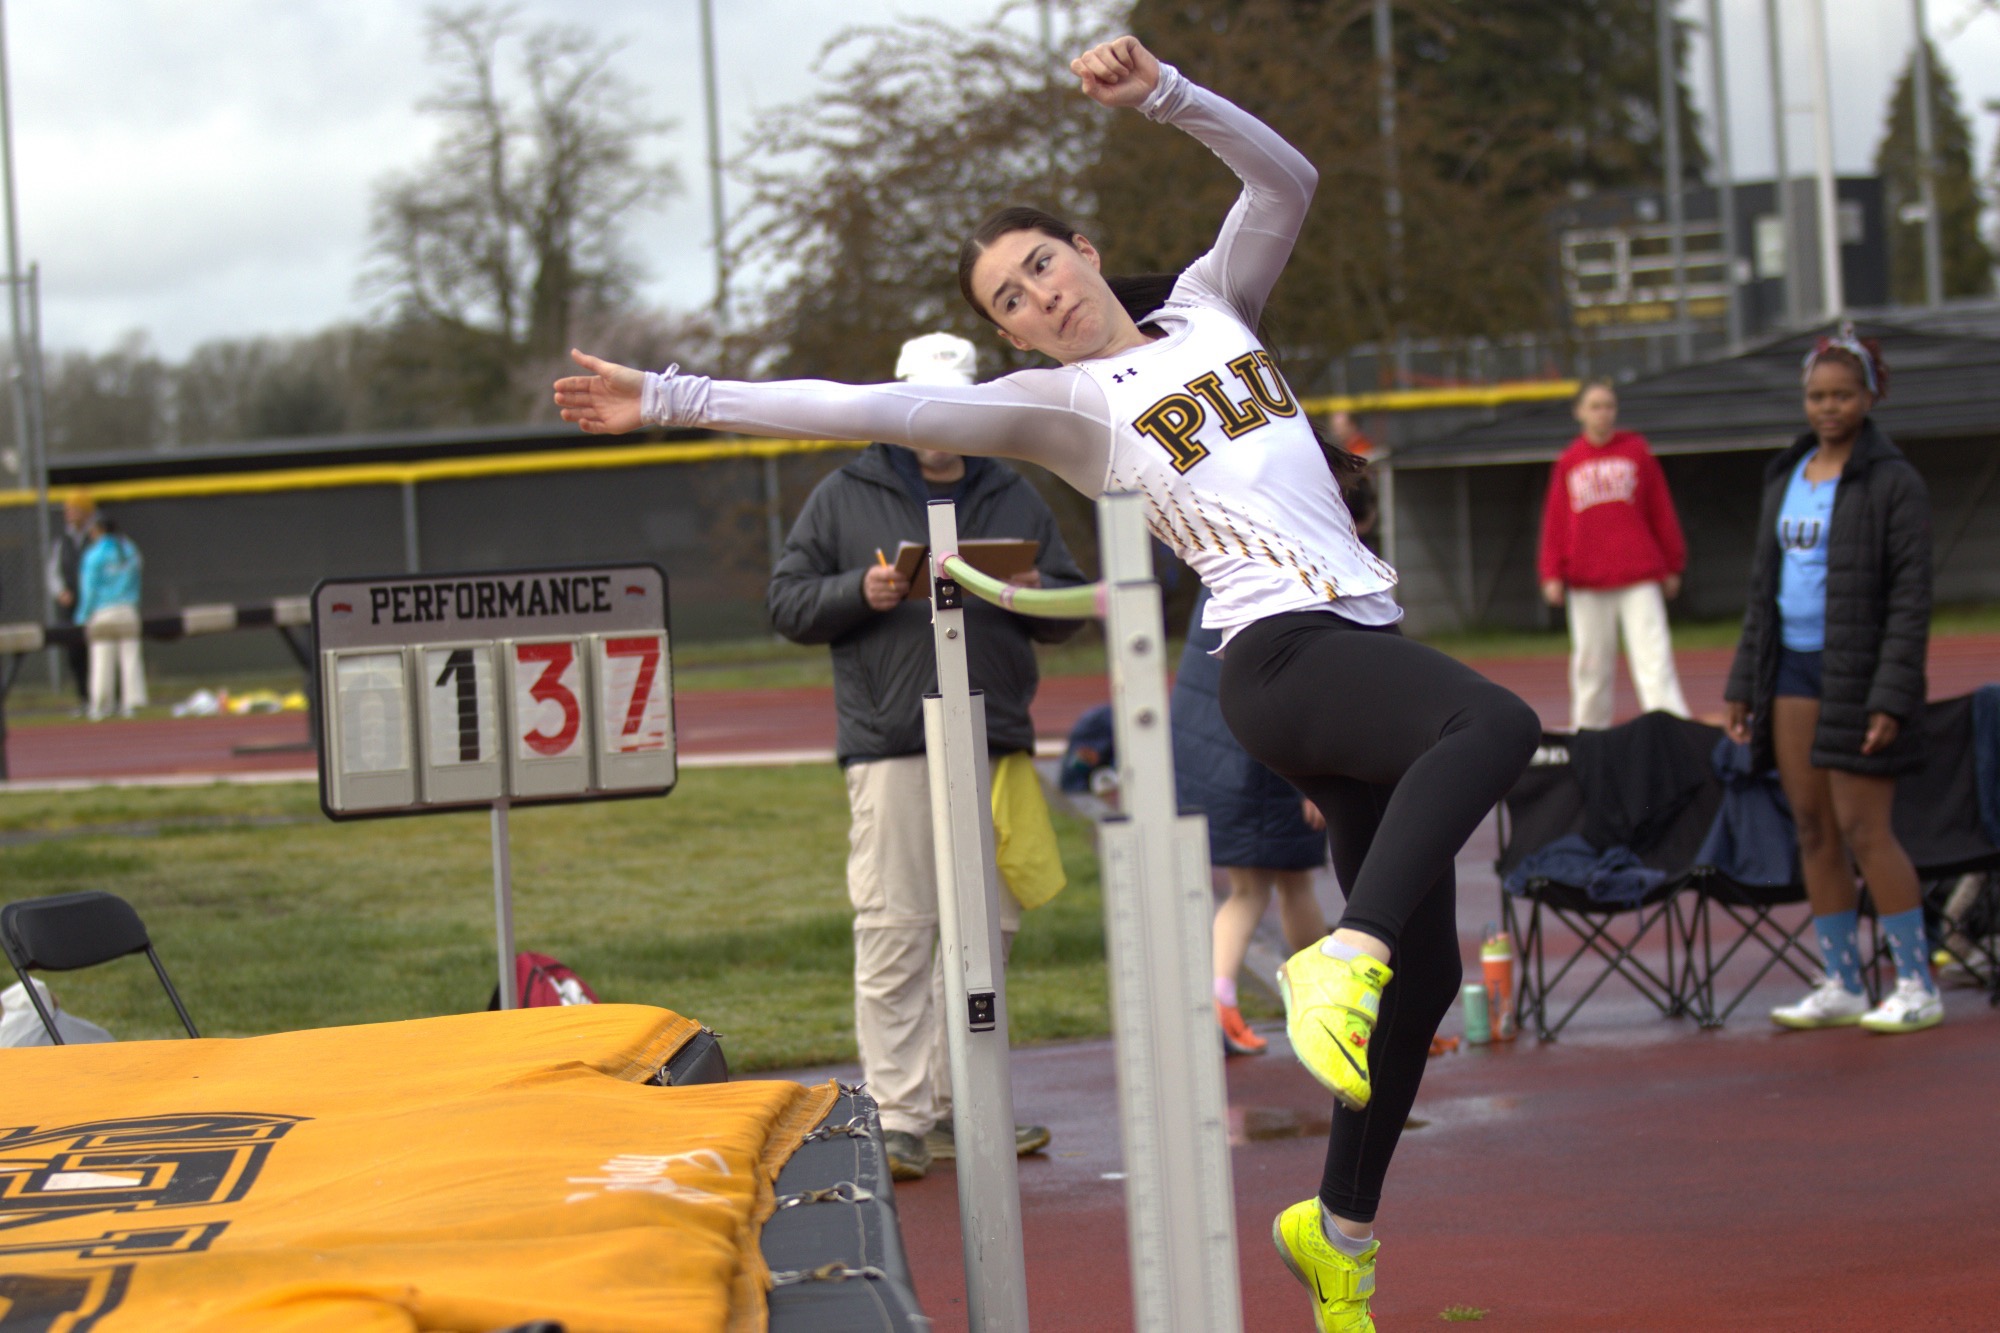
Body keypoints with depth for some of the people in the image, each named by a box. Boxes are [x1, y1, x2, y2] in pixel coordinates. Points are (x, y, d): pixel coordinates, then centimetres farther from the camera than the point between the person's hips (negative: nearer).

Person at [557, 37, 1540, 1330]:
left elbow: (1287, 181, 12)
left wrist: (1163, 93, -1)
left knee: (1422, 971, 6)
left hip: (1364, 650, 6)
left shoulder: (1209, 308, 20)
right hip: (1284, 650, -6)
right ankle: (1341, 963, -47)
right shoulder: (1055, 403, 5)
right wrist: (672, 398, -9)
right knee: (1497, 725, -36)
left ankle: (1341, 1228, 17)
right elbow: (876, 409, -2)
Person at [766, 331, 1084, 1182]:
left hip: (995, 744, 4)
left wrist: (1033, 595, -5)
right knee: (893, 932, -9)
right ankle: (897, 1118, -9)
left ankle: (959, 1108, 14)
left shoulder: (1014, 499, 19)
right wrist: (861, 592, -11)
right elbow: (788, 603, 7)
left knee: (985, 928, 6)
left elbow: (1069, 615, 18)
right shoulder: (844, 498, 10)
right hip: (889, 748, -4)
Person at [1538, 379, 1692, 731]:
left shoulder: (1637, 452, 7)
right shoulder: (1568, 463, 9)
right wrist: (1552, 575, 3)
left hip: (1639, 577, -1)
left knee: (1653, 657, -9)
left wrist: (1672, 566, 11)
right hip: (1587, 581, 1)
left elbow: (1662, 512, 11)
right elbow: (1555, 523, 10)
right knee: (1590, 662, 6)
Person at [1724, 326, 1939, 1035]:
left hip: (1858, 671, -6)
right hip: (1792, 669, 6)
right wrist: (1743, 683, 14)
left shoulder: (1892, 482, -7)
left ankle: (1917, 985, -2)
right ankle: (1841, 985, 13)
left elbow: (1911, 596, -11)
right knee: (1813, 829, 6)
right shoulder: (1787, 476, 13)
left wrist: (1891, 696, -18)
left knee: (1862, 826, -9)